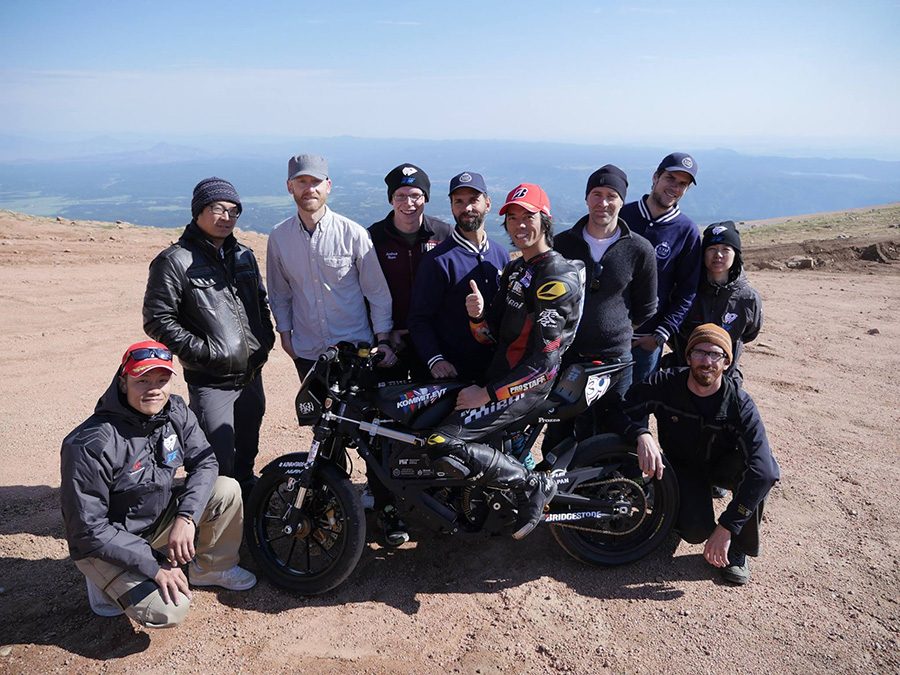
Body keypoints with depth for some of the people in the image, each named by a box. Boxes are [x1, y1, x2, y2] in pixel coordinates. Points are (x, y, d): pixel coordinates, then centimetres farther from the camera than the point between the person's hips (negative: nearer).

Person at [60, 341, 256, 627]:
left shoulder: (175, 411, -12)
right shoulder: (91, 445, -29)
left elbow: (205, 462, -5)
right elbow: (88, 530, -25)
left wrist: (186, 518, -22)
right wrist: (154, 566, -25)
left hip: (160, 516, 6)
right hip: (107, 542, -6)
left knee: (227, 490, -13)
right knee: (168, 610, -22)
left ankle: (212, 568, 11)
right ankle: (107, 583, 8)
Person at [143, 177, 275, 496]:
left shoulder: (244, 255, 12)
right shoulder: (175, 261, -9)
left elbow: (261, 302, 24)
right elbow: (158, 320, -11)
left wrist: (265, 340, 10)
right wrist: (202, 351, -16)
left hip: (252, 375, 7)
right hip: (211, 382, -6)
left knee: (247, 452, 21)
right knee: (219, 463, -6)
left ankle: (248, 492, 42)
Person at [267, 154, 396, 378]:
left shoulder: (353, 233, -10)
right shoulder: (279, 236, -1)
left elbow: (378, 291, -5)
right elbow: (279, 292, 11)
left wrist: (383, 341, -8)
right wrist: (285, 334, 9)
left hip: (355, 347, -2)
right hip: (306, 351, 2)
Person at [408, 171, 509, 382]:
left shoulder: (501, 255, 6)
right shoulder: (438, 260, -10)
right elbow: (419, 319, -10)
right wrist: (434, 359, -23)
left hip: (497, 369, 5)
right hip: (451, 372, -4)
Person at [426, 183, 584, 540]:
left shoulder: (559, 278, -16)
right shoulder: (514, 269, 14)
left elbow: (544, 359, -21)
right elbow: (493, 336, 10)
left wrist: (489, 393, -20)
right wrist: (477, 315, -13)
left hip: (529, 383, -10)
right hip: (499, 368, 10)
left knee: (442, 445, -21)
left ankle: (533, 485, -7)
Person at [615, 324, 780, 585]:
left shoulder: (740, 404, -28)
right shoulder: (666, 384, -22)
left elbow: (763, 470, -38)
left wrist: (726, 528, -44)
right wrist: (642, 436, -45)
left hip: (723, 465, 0)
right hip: (682, 466, 0)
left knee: (764, 471, -34)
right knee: (695, 532, -26)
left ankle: (739, 549, -10)